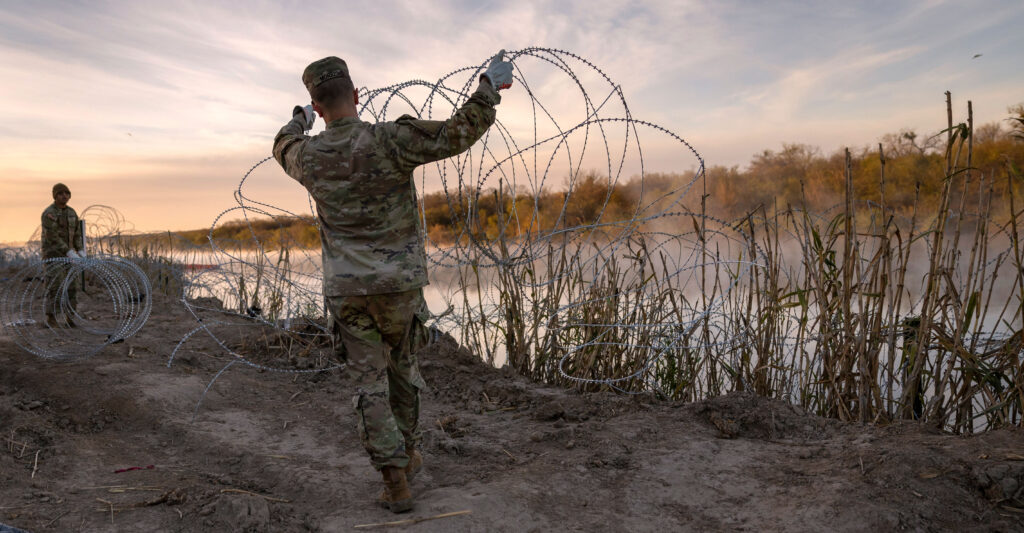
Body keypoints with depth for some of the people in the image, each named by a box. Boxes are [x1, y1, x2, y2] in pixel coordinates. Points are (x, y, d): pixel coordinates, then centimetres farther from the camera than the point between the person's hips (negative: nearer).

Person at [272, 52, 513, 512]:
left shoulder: (308, 156, -2)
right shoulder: (389, 140, -15)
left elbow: (283, 148, 24)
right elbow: (459, 133, -15)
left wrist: (299, 120, 45)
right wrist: (490, 86, -1)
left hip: (346, 289, 1)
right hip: (399, 284, -1)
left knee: (370, 383, 7)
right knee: (402, 367, 21)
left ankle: (395, 481, 6)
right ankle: (408, 453, 36)